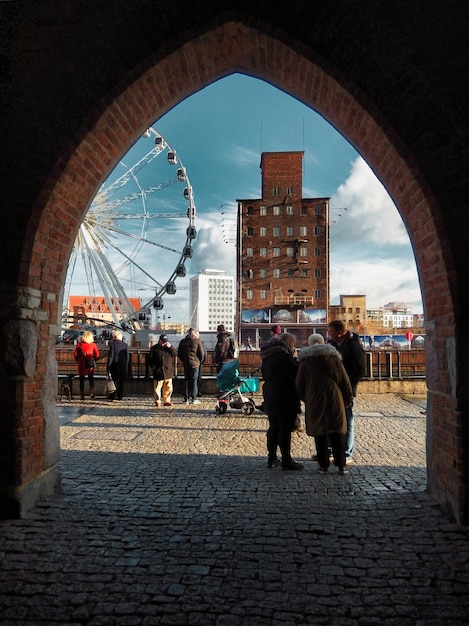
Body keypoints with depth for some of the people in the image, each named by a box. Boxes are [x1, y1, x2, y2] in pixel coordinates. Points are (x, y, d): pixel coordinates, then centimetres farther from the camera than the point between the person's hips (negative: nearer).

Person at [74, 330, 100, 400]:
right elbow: (97, 355, -5)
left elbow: (75, 354, -1)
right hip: (90, 365, 0)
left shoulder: (79, 344, -2)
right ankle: (92, 394, -3)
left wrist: (78, 361, 14)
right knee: (91, 379, 10)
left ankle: (82, 396, 10)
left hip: (81, 364, 0)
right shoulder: (93, 345, -2)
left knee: (81, 380, 8)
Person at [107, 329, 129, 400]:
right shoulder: (125, 345, 2)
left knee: (113, 380, 7)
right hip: (123, 365, 3)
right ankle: (120, 395, 9)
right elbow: (127, 357, 4)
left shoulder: (112, 344, -10)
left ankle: (112, 395, 9)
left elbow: (110, 356, -10)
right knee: (121, 381, 9)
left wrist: (108, 366, -5)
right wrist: (126, 366, 13)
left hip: (114, 365, -3)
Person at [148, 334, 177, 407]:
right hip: (158, 372, -3)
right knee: (157, 388, -1)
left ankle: (167, 401, 14)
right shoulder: (154, 348, 4)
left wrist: (170, 347, -11)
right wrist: (154, 367, -6)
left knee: (168, 388, 4)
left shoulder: (168, 348, 13)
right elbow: (150, 360, 5)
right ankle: (157, 401, 11)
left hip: (168, 372, 3)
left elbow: (175, 353, 1)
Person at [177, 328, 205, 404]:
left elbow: (179, 353, 11)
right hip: (195, 363, -3)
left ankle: (186, 398, 10)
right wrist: (199, 362, 10)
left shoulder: (183, 342, 7)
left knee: (186, 380, 9)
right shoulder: (198, 341, -5)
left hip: (185, 364, 4)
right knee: (194, 380, 1)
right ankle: (194, 398, 0)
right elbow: (202, 354, -4)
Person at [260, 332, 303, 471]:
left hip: (270, 397, 9)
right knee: (285, 428, -1)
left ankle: (271, 458, 23)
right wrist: (294, 359, -3)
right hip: (285, 398, -9)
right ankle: (286, 460, 4)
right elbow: (296, 372, -18)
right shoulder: (284, 356, -16)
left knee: (274, 427, 16)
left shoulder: (267, 356, 11)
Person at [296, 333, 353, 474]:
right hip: (334, 402, 1)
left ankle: (323, 466, 9)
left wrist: (306, 399, 17)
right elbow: (345, 381, 6)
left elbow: (299, 385, 5)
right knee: (337, 435, 8)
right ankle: (341, 466, 9)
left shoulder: (305, 361, 3)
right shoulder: (334, 358, 5)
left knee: (320, 436, 6)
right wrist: (347, 399, 15)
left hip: (314, 403, -1)